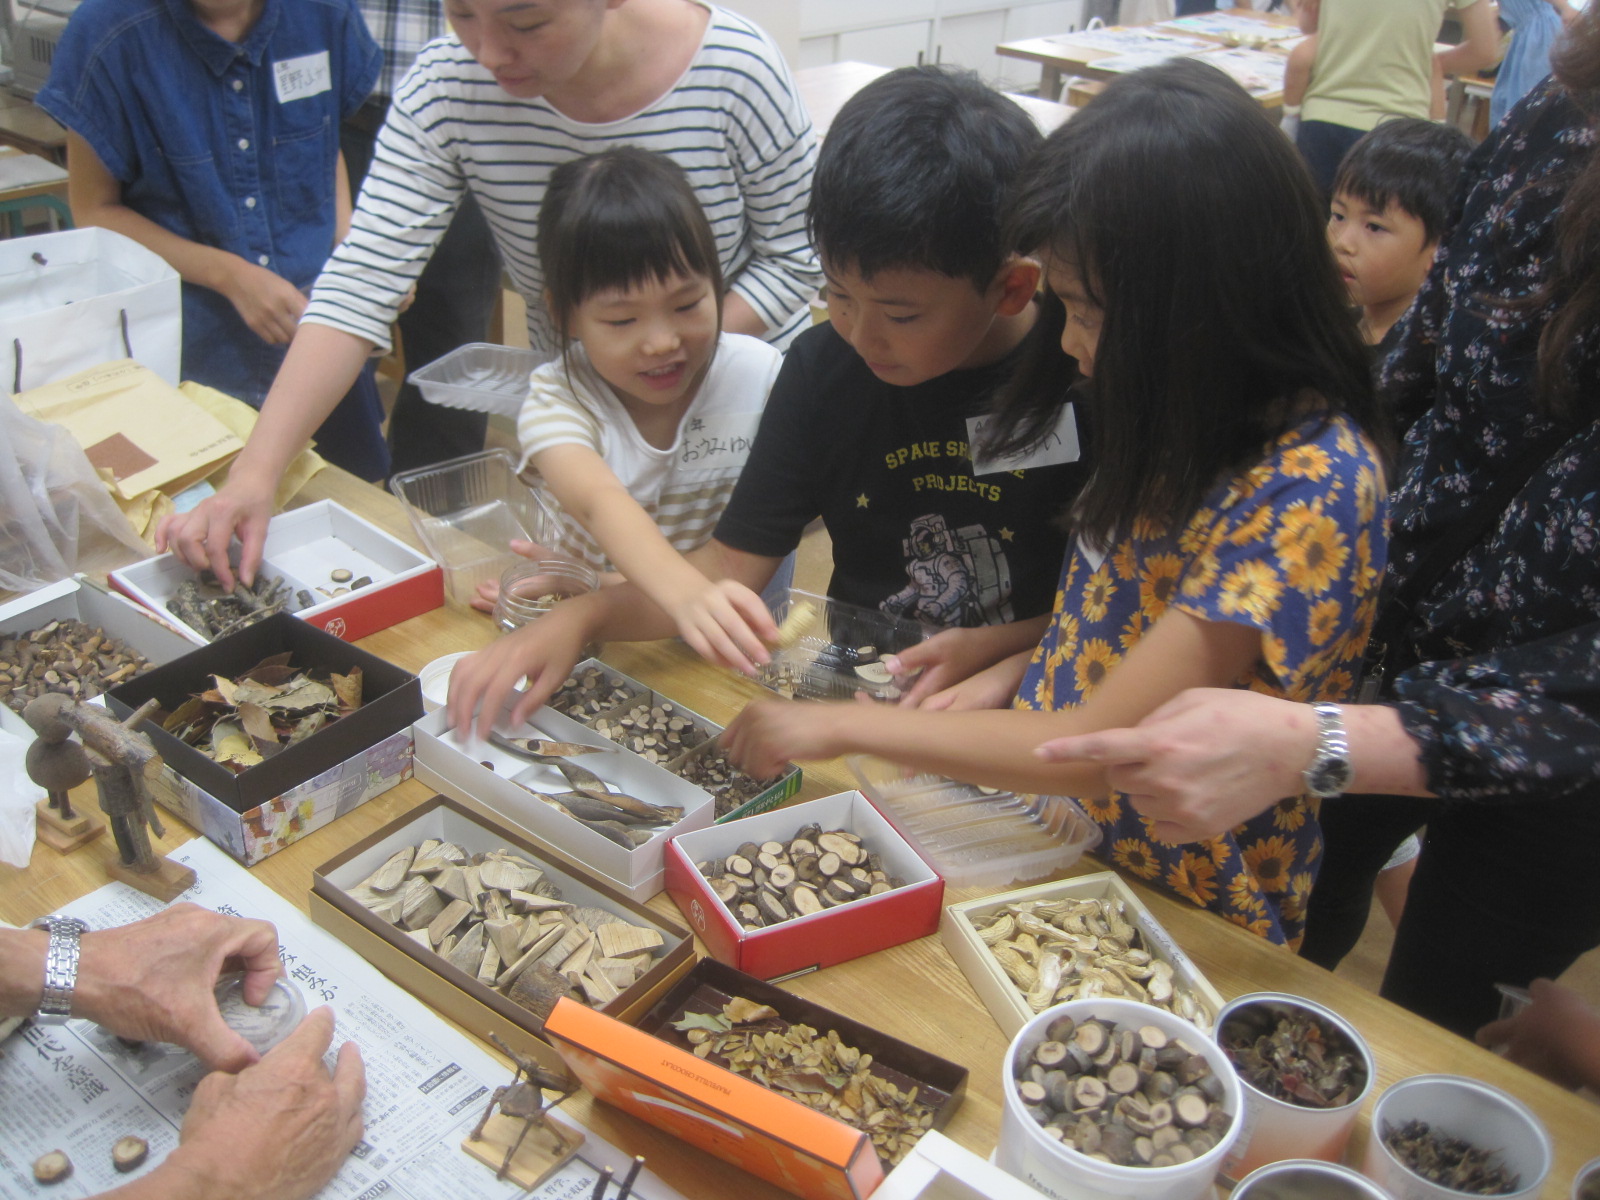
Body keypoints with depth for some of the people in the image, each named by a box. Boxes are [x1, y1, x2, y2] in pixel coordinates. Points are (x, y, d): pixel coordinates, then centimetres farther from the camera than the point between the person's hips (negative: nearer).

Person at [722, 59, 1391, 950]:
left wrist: (844, 727, -18)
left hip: (1186, 914, -6)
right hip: (1053, 832, 7)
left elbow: (1100, 748, -25)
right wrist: (1011, 666, -3)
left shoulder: (1310, 484, -25)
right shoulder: (1188, 420, 0)